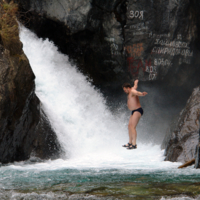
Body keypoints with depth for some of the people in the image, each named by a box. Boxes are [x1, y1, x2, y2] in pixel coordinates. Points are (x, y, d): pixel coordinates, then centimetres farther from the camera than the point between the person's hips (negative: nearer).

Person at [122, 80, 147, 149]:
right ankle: (130, 143, 26)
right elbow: (135, 86, 41)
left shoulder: (132, 91, -13)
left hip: (137, 111, -11)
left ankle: (134, 144, -22)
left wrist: (142, 94, -60)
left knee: (133, 127, -18)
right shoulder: (132, 89, 16)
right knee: (129, 126, 15)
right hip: (134, 112, 11)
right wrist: (136, 82, 64)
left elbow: (137, 93, -38)